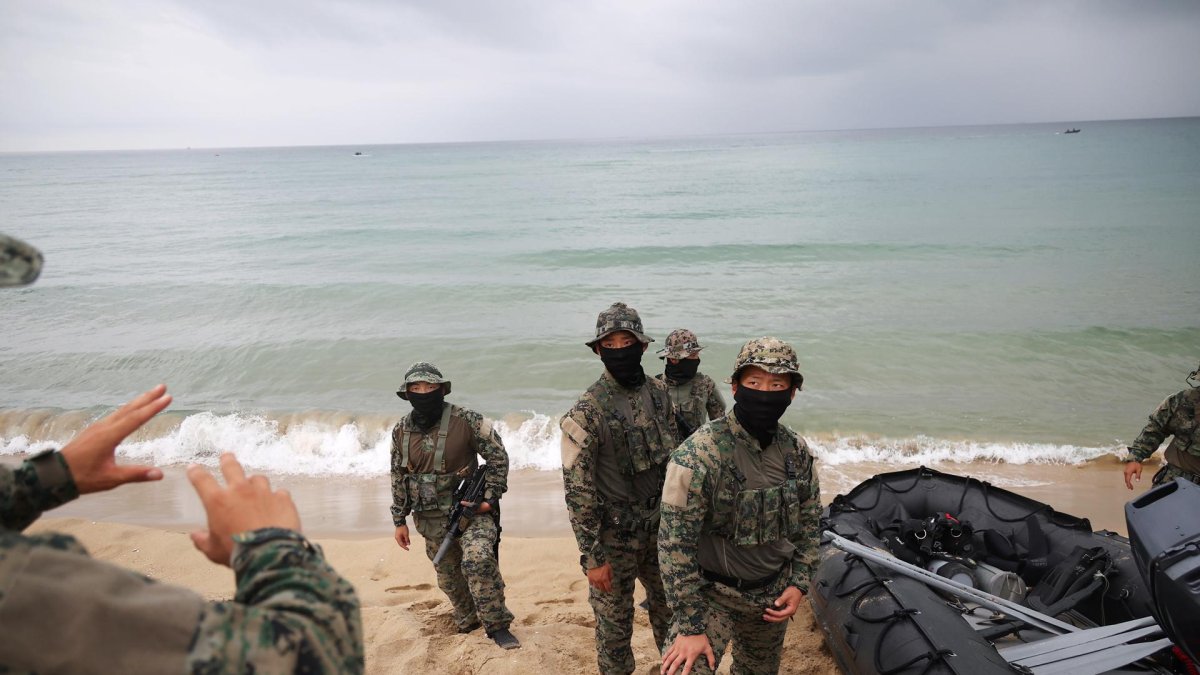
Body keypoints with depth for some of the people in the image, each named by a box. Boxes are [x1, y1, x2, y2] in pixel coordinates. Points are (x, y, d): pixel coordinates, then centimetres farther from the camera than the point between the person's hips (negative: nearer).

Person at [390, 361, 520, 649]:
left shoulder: (467, 420, -13)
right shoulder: (401, 431, 1)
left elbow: (498, 456, -6)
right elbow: (398, 476, 10)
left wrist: (491, 498, -13)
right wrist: (399, 520, 11)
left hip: (470, 509, -5)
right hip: (431, 520, 5)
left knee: (478, 559, -27)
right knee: (448, 576, 15)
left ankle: (497, 625, -10)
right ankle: (468, 622, 40)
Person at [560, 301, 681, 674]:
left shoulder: (659, 392, -2)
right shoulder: (587, 410, -20)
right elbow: (577, 489, -18)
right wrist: (592, 557, -16)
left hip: (660, 527, 6)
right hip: (615, 534, -5)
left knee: (669, 606, 22)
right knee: (614, 619, 11)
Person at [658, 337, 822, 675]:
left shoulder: (797, 450, -5)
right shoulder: (698, 455, -25)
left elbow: (809, 519, 10)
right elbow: (675, 545, -22)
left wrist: (799, 583, 3)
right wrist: (690, 626, -19)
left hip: (773, 595, 5)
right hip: (712, 592, -5)